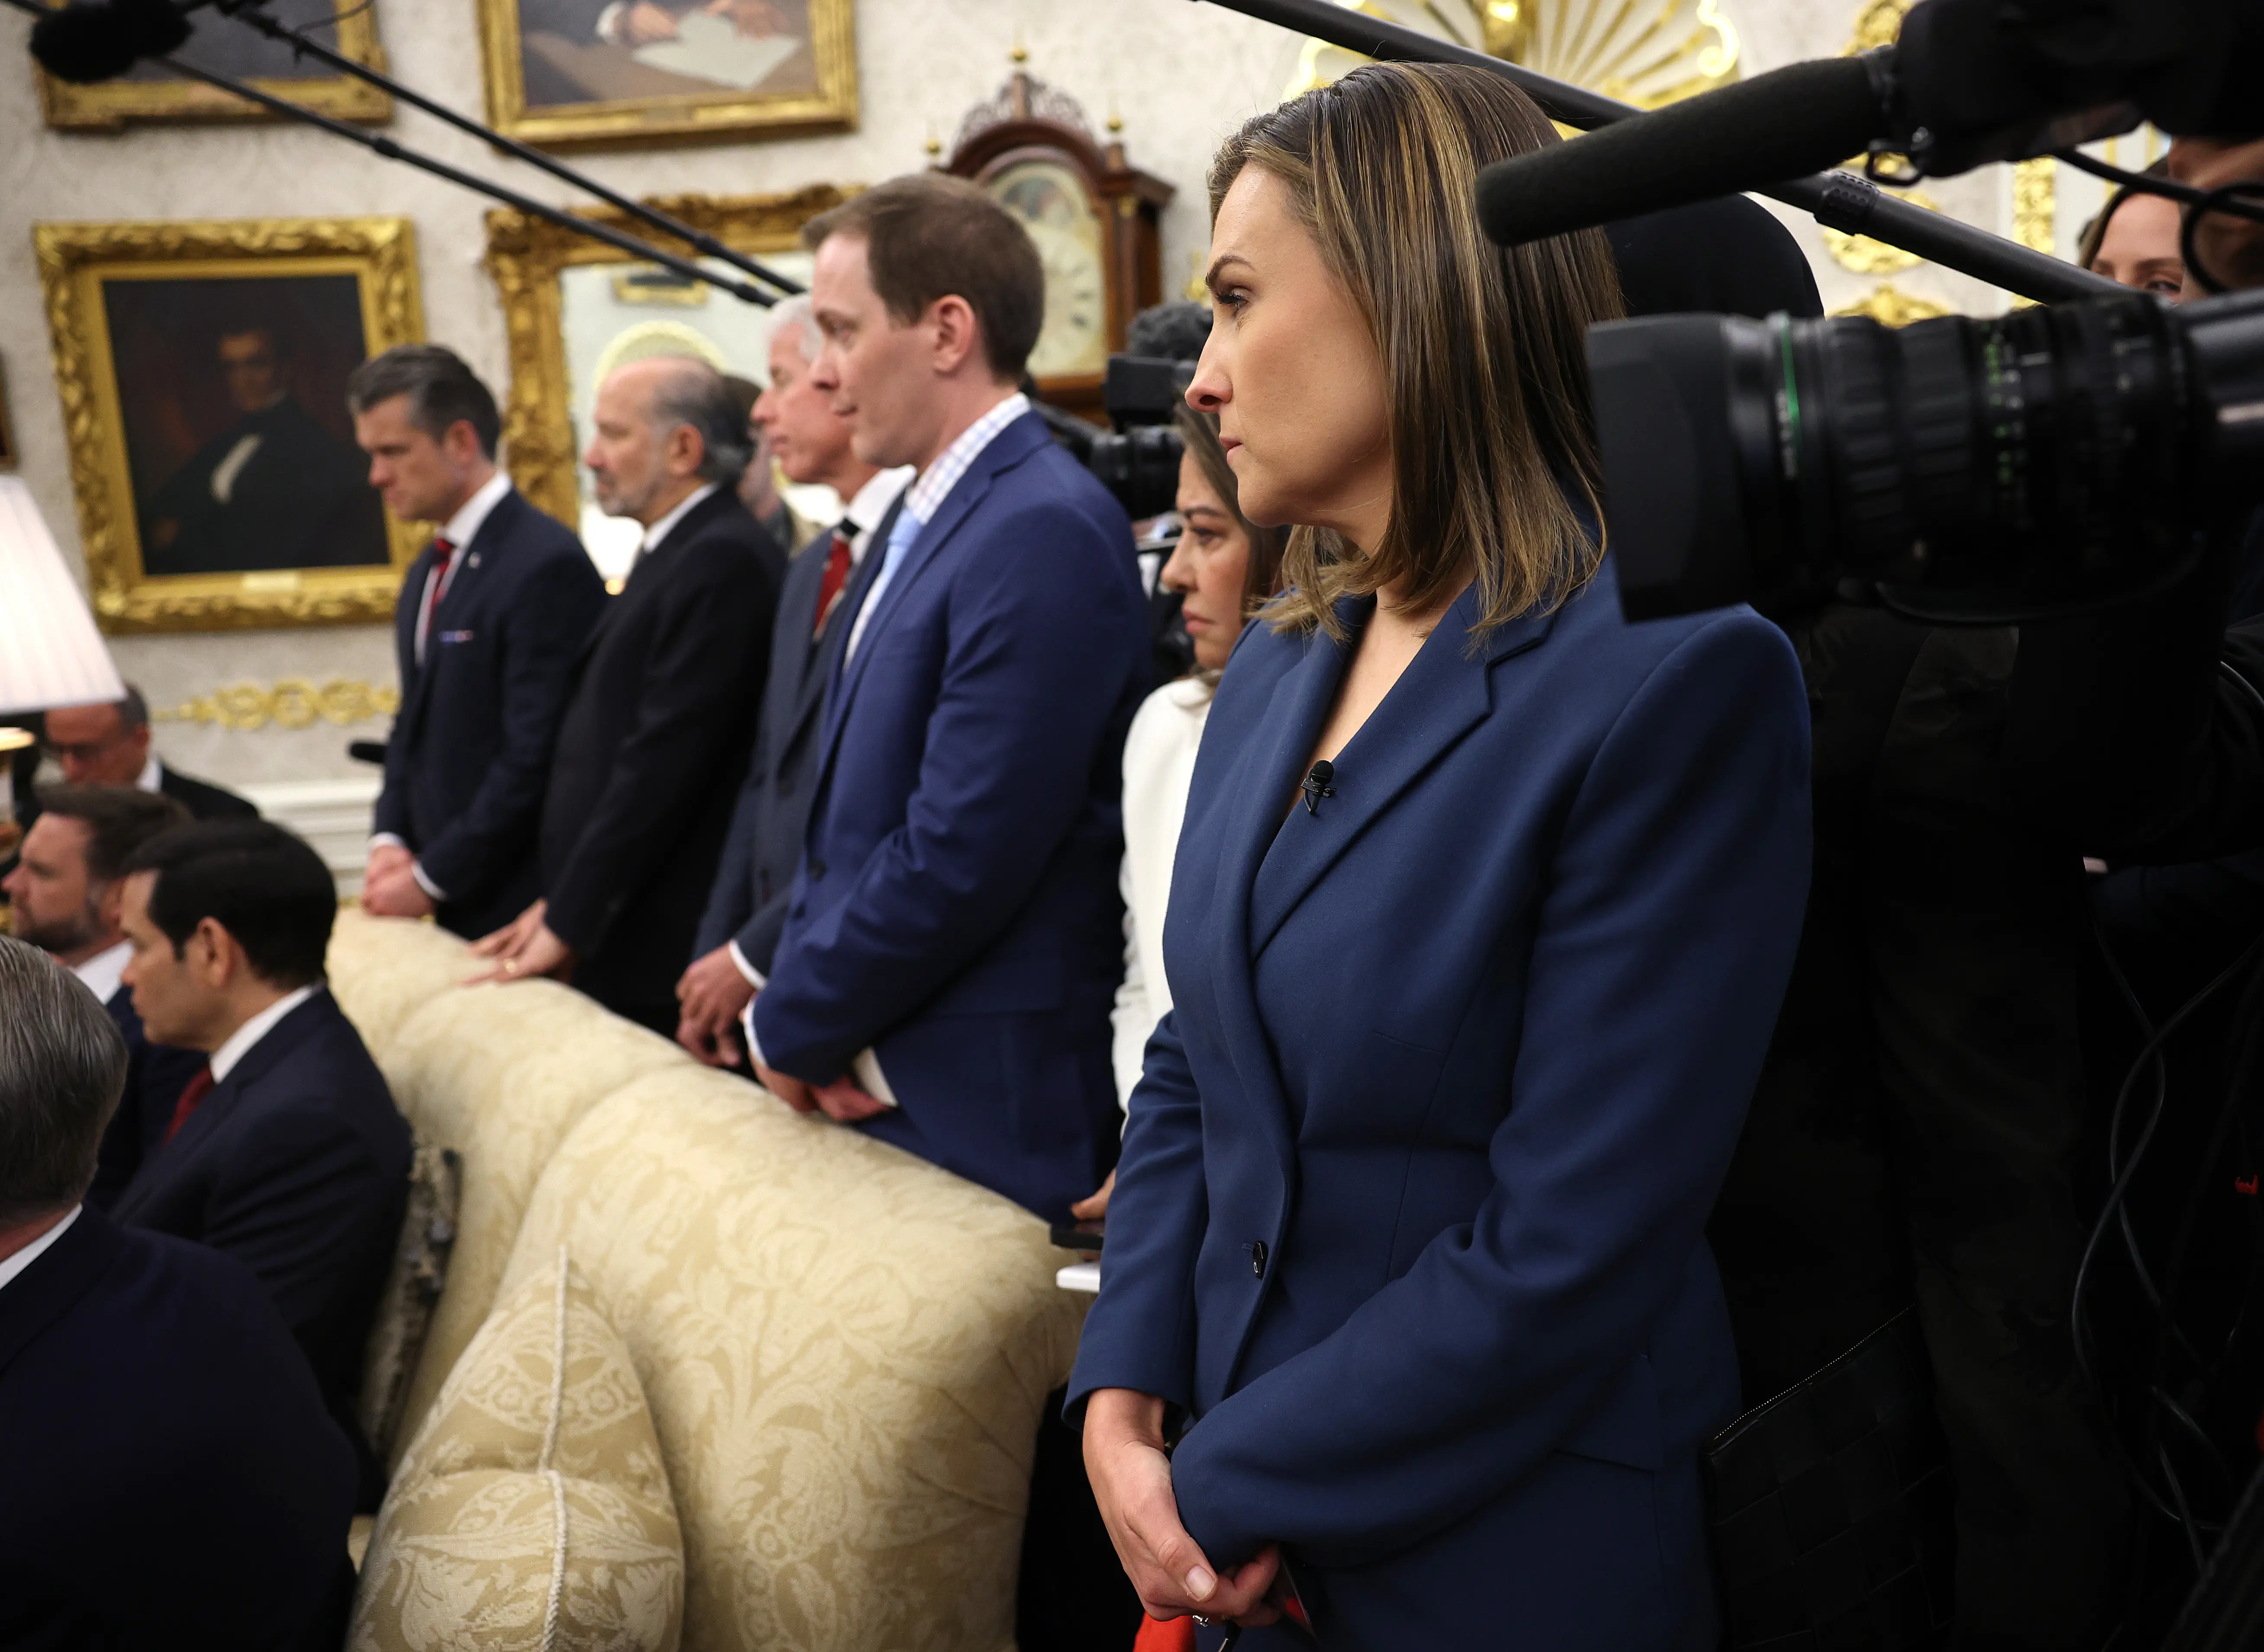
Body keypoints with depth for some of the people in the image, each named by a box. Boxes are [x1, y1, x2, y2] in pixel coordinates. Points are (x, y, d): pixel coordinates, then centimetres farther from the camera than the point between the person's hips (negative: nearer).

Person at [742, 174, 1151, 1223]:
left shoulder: (1043, 533, -17)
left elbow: (960, 857, -22)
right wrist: (805, 1011, -1)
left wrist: (792, 1027, -8)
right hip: (867, 1082, 8)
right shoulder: (926, 518, 13)